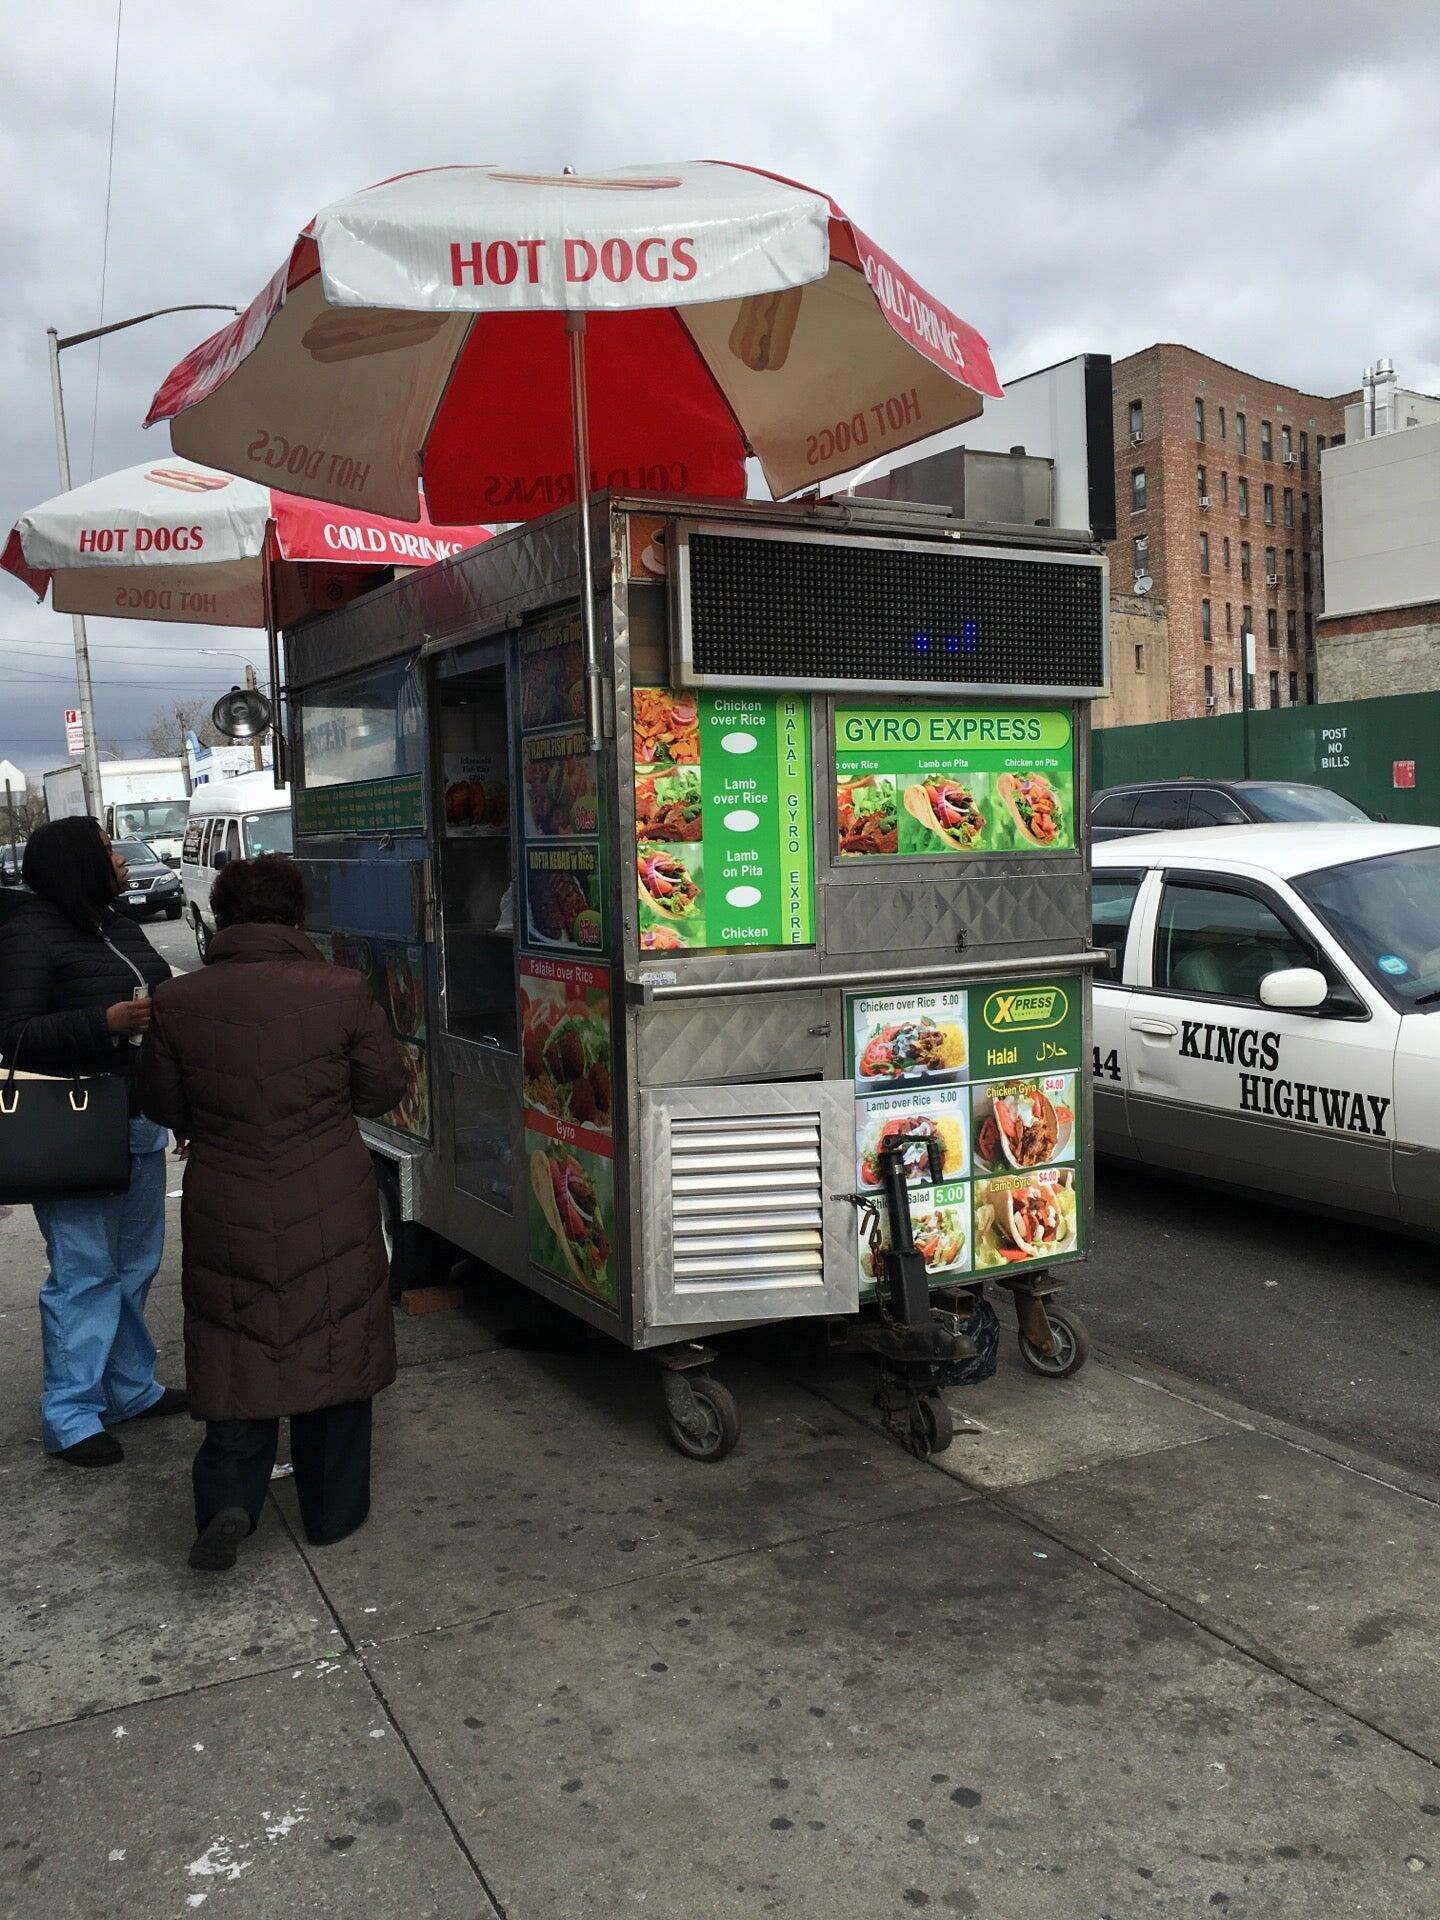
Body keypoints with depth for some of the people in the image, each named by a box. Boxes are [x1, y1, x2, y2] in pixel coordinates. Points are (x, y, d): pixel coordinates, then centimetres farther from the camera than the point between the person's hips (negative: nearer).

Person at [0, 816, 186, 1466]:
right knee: (84, 1273, -2)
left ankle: (131, 1388, 31)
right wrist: (108, 1021, -27)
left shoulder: (118, 925, 13)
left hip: (139, 1123, 8)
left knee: (134, 1266, 16)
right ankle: (70, 1417, 10)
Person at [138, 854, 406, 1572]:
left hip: (226, 1215, 1)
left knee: (238, 1352, 16)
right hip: (332, 1212, -1)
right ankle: (333, 1511, 25)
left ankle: (229, 1497, 1)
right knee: (331, 1347, 14)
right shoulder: (342, 991, -13)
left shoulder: (177, 1003, -8)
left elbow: (162, 1105, 4)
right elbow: (383, 1090, -3)